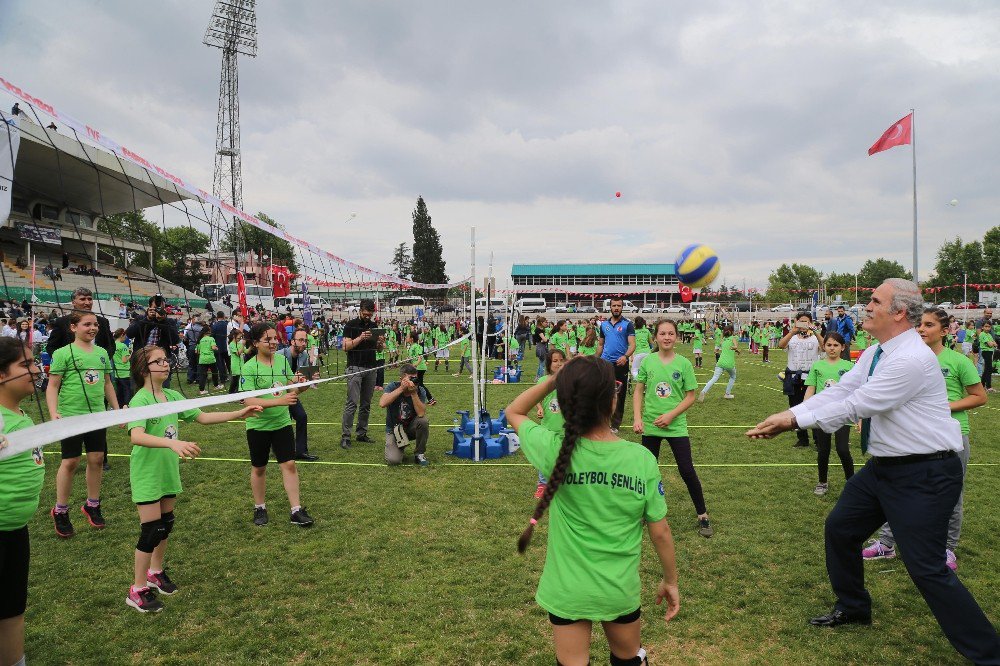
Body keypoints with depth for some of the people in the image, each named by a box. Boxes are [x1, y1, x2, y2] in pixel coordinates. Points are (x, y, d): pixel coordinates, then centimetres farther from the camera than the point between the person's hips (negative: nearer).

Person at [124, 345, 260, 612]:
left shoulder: (172, 396, 3)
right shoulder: (140, 400, -21)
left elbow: (202, 417, 8)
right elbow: (136, 436, -37)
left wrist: (238, 413, 0)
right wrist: (172, 443, -52)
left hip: (169, 471, 7)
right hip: (147, 474, -7)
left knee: (166, 525, 17)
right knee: (151, 530, -3)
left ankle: (155, 572, 38)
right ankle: (138, 590, 12)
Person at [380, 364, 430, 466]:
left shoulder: (420, 391, -12)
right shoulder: (393, 387, -15)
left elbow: (421, 414, -27)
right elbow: (382, 403, -35)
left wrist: (414, 393, -32)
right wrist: (401, 389, -33)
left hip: (411, 427, 2)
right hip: (393, 429, -1)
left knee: (423, 421, -32)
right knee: (393, 460, -24)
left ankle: (419, 454, -9)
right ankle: (400, 447, 15)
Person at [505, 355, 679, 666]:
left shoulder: (555, 450, -23)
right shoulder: (642, 458, -20)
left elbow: (513, 411, -2)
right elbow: (660, 532, -8)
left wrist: (554, 380, -12)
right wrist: (670, 580, 7)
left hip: (567, 591, -1)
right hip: (621, 590, 2)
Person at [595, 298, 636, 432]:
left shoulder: (627, 324, -3)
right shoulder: (604, 324, 10)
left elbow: (632, 344, -12)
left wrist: (626, 356, -31)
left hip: (620, 364, -3)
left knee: (619, 394, 4)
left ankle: (615, 424, 13)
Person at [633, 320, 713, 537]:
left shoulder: (684, 363, -5)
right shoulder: (647, 361, -2)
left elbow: (691, 396, -3)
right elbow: (638, 392, 2)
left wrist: (671, 415, -14)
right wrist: (637, 418, -9)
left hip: (676, 426, -2)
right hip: (649, 426, 2)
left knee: (687, 471, -3)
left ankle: (703, 516, 11)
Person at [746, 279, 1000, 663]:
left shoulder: (912, 359, -25)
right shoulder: (875, 354, 5)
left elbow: (855, 405, -25)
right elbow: (837, 392, 3)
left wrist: (795, 420, -20)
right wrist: (787, 415, -9)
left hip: (924, 475, -10)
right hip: (883, 467, 10)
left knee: (926, 568, -7)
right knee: (840, 528, 17)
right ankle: (853, 609, 40)